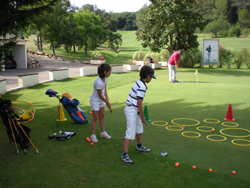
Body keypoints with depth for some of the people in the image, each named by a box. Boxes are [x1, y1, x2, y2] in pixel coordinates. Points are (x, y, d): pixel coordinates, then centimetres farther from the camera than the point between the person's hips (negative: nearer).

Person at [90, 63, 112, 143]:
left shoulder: (105, 78, -6)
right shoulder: (98, 82, -32)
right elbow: (100, 95, -22)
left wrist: (107, 97, -5)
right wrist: (107, 102, -9)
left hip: (101, 100, 8)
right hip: (95, 101, -8)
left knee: (102, 116, 15)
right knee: (95, 118, 0)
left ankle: (103, 132, 27)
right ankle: (93, 135, 12)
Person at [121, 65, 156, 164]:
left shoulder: (139, 82, 9)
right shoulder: (142, 87, -21)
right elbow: (139, 103, -22)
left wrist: (141, 114, 23)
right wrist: (143, 116, -13)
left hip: (134, 110, 11)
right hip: (131, 111, -11)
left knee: (139, 128, 25)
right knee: (130, 133, -8)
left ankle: (139, 146, 45)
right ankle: (124, 155, -2)